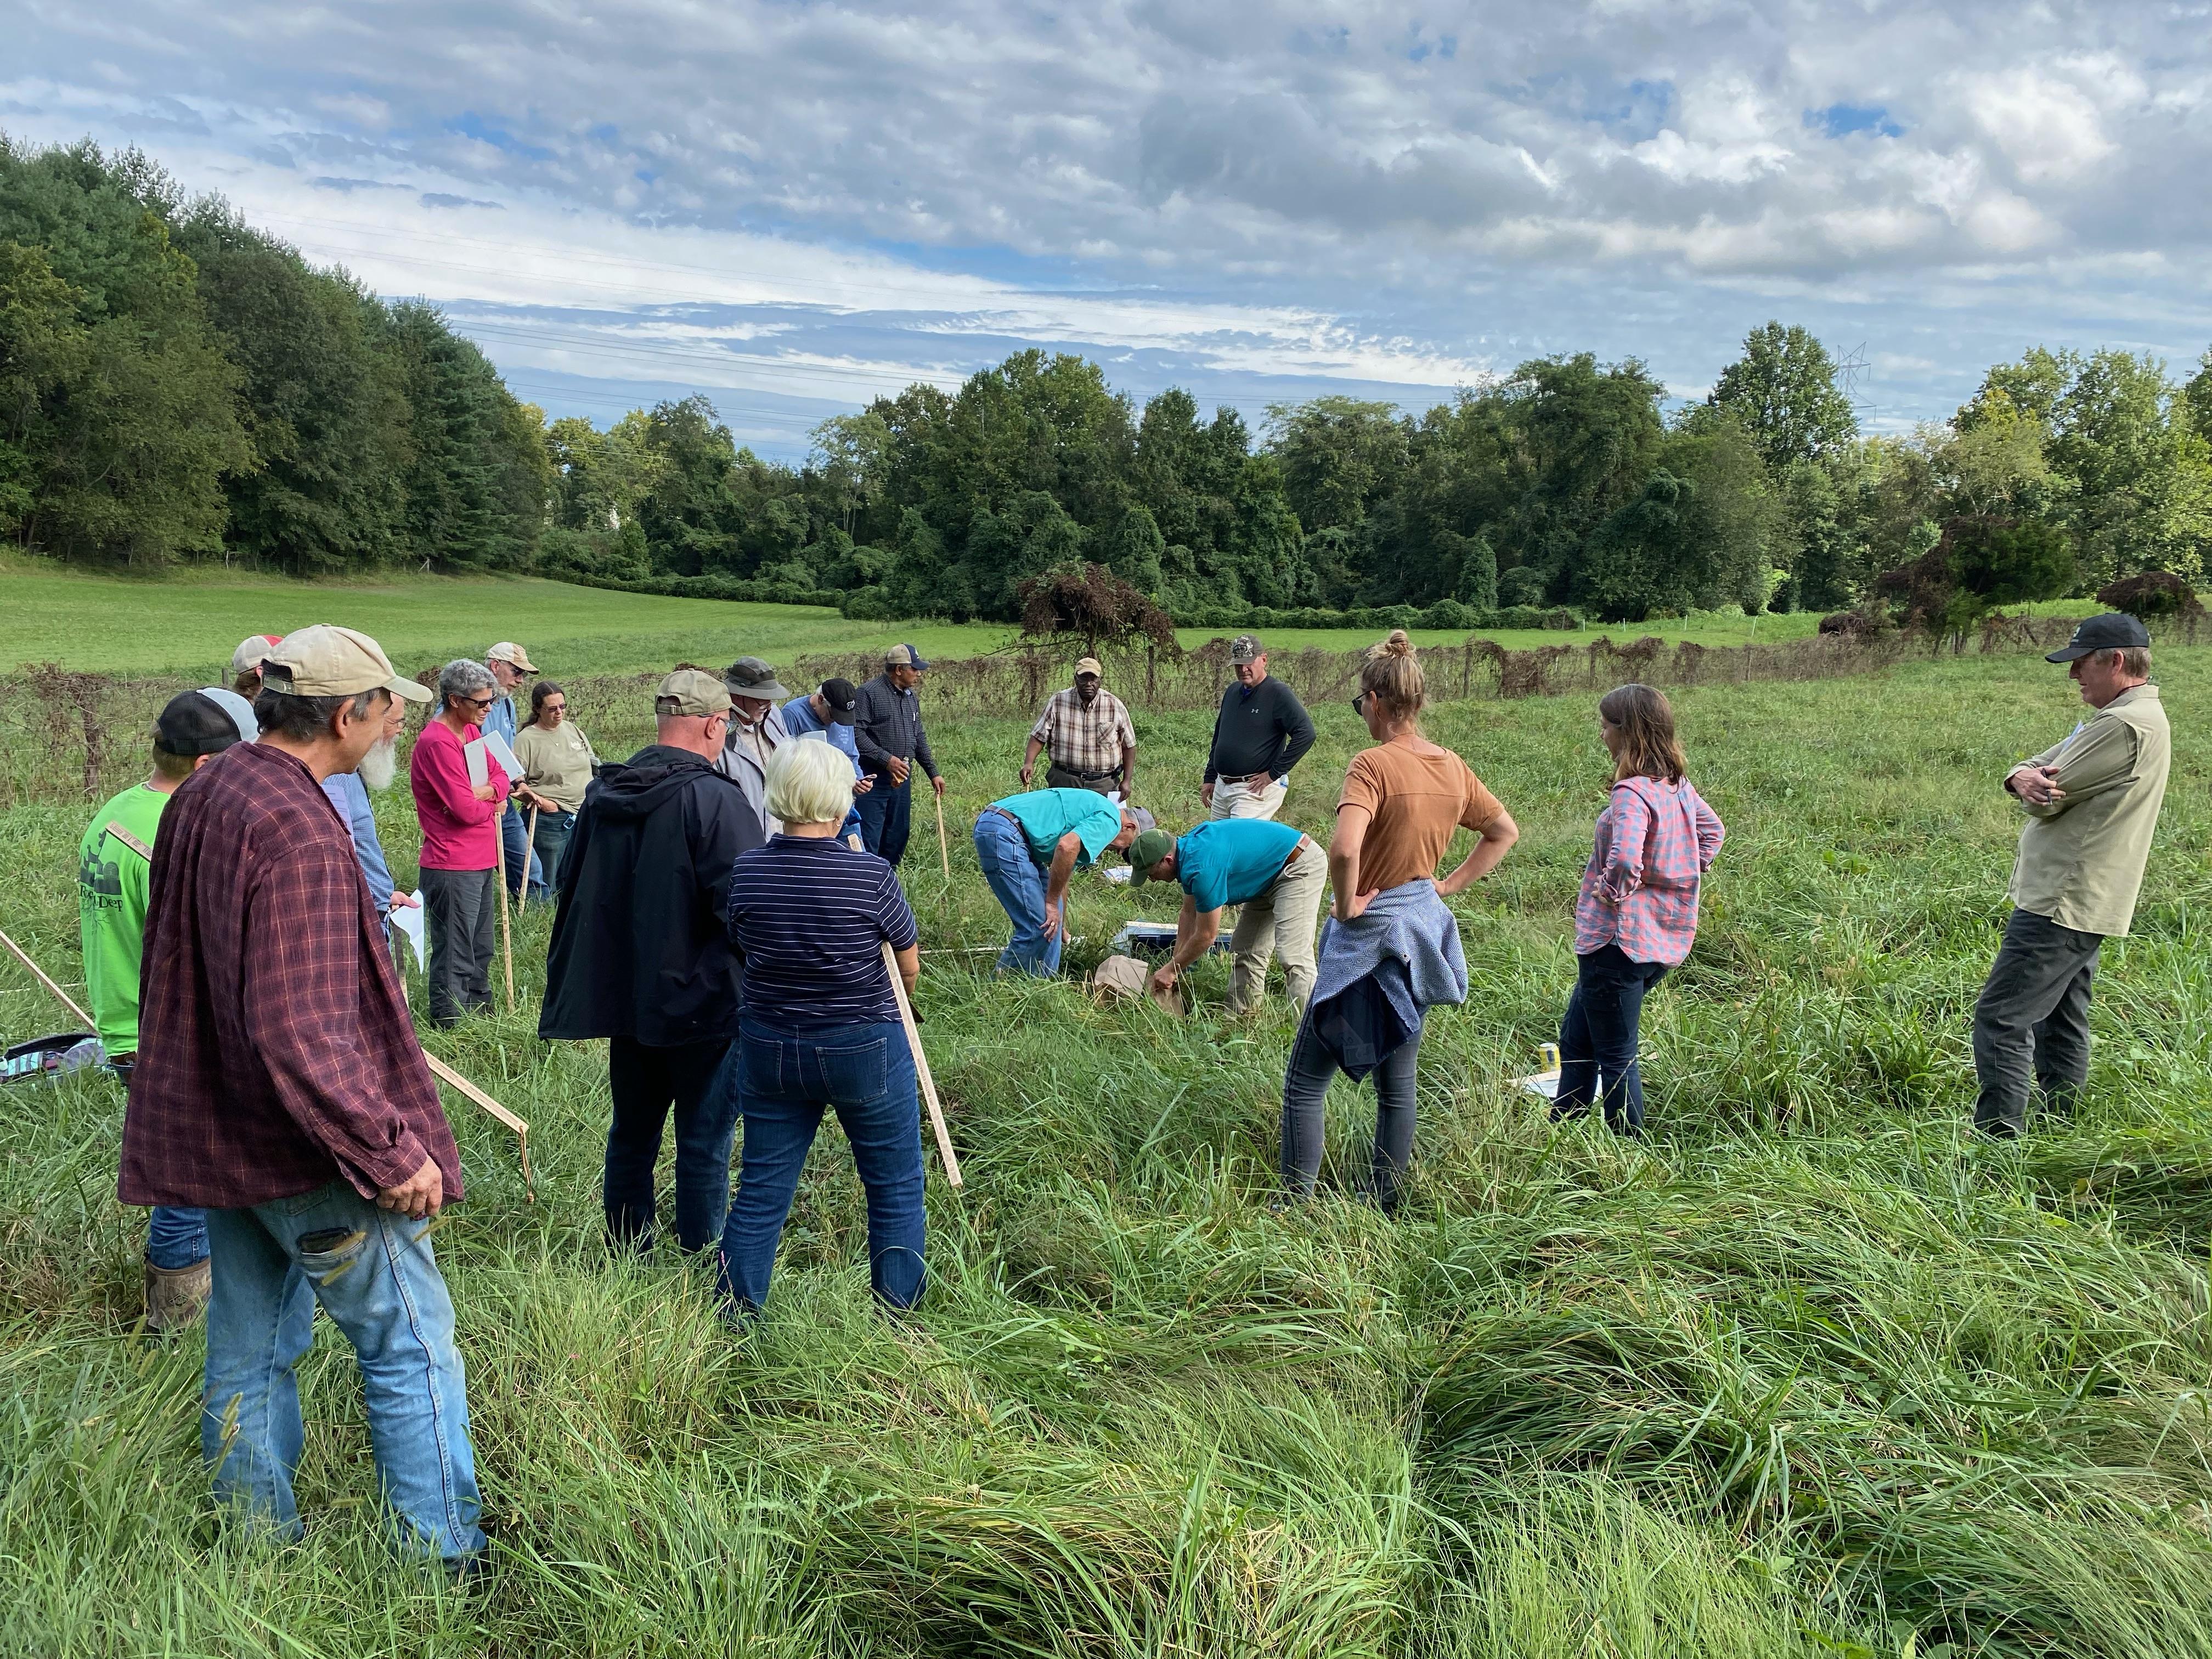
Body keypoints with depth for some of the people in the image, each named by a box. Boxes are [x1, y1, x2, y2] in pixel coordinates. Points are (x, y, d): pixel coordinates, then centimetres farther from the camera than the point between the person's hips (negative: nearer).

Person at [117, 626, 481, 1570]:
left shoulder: (198, 799, 5)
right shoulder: (297, 830, -25)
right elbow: (302, 1037, -29)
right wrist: (393, 1152, -22)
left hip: (217, 1132, 9)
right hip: (310, 1150, -9)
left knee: (251, 1349, 20)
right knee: (409, 1346, 4)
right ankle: (445, 1563, 13)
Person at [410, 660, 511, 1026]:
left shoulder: (472, 732, 11)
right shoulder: (437, 742, -19)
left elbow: (501, 777, 10)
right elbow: (465, 809, -23)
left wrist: (481, 793, -12)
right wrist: (489, 804, -2)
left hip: (481, 862, 10)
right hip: (452, 868, -10)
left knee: (480, 950, 21)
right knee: (454, 958, -2)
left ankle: (482, 1013, 33)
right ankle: (450, 1024, 6)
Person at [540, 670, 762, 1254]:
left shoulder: (602, 794, 4)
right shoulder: (715, 800, -19)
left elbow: (570, 892, 15)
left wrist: (578, 984, 26)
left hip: (624, 999, 7)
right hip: (702, 1004, -7)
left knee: (631, 1134, 19)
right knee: (704, 1143, 5)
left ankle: (626, 1254, 31)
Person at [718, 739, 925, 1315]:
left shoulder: (745, 872, -9)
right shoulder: (872, 875, -18)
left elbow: (743, 950, 6)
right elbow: (909, 967, -5)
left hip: (770, 1051, 3)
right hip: (866, 1052, -3)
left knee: (761, 1191, 15)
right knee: (895, 1187, 14)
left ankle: (736, 1311, 25)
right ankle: (897, 1315, 22)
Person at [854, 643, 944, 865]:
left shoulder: (911, 697, 15)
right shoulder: (869, 693, -10)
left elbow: (919, 738, 24)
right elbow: (856, 732, -18)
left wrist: (933, 773, 21)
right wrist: (886, 759, -21)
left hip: (902, 779, 8)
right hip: (874, 778, -8)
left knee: (897, 837, 12)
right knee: (869, 839, -7)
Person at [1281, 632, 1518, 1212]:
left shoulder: (1374, 763, -19)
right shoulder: (1453, 767, 3)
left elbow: (1344, 848, -34)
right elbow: (1505, 831, 18)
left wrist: (1345, 906, -18)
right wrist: (1449, 886, 12)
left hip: (1369, 935, -7)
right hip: (1422, 933, 7)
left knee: (1305, 1083, 4)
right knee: (1398, 1083, 16)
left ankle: (1296, 1208, 6)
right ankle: (1385, 1205, 26)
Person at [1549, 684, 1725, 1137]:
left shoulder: (1633, 793, -23)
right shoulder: (1678, 786, 5)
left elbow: (1624, 859, -40)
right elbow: (1712, 831, 23)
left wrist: (1614, 892, -20)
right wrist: (1684, 880, 16)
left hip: (1618, 942, -9)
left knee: (1615, 1057, 5)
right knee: (1576, 1037, 22)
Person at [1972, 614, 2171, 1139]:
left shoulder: (2126, 726, -19)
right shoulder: (2129, 716, 17)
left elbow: (2048, 797, -19)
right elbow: (2035, 770, 11)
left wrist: (2039, 784, 4)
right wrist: (2025, 778, -12)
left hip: (2063, 904, -11)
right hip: (2081, 902, 11)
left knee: (2000, 1021, -12)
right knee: (2060, 1026, 17)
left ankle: (1999, 1140, -13)